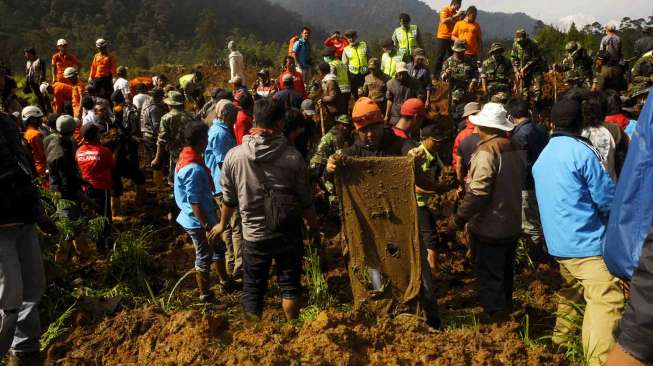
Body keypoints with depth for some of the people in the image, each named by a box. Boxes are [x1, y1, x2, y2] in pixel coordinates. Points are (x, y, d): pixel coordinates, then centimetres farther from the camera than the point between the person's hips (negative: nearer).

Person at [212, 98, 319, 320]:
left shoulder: (234, 156, -10)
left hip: (254, 235, 0)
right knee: (289, 285, 17)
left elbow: (229, 199, 1)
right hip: (288, 234, 0)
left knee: (252, 288, 16)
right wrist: (314, 226, 14)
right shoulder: (292, 157, -13)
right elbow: (305, 200, -5)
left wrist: (223, 224, 20)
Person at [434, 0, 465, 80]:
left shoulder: (455, 12, 11)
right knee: (439, 57, -3)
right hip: (442, 37, -6)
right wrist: (455, 16, -23)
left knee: (448, 58, 5)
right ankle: (435, 75, 1)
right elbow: (444, 20, -22)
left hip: (451, 38, 6)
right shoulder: (444, 10, -6)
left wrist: (461, 18, -3)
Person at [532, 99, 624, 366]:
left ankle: (561, 340, 33)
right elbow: (608, 198, -12)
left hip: (557, 241, 9)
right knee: (606, 300, -11)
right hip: (587, 241, -9)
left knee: (572, 291, 23)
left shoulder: (542, 157, 12)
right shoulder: (582, 151, -13)